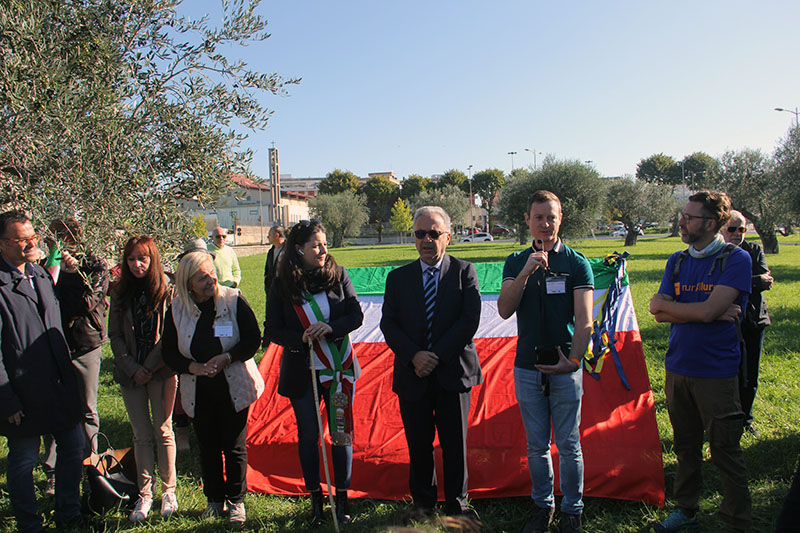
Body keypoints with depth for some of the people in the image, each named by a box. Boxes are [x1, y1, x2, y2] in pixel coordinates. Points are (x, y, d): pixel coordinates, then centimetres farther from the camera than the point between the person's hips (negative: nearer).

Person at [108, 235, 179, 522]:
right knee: (141, 435, 8)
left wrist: (149, 368, -9)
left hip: (161, 371, -2)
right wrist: (133, 368, -6)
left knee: (163, 431, 4)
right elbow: (115, 335, 5)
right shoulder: (120, 293, 5)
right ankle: (145, 494, 18)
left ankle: (168, 491, 19)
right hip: (131, 373, 3)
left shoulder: (168, 289, -5)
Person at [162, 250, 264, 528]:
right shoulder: (176, 310, -4)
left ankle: (236, 500, 25)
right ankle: (214, 499, 33)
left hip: (233, 388, -2)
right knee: (208, 447, 13)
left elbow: (253, 338, -7)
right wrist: (193, 367, -17)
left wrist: (227, 358, -21)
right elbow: (169, 352, 1)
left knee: (234, 447, 7)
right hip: (199, 393, 2)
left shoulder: (233, 300, -10)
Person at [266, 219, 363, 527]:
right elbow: (273, 330, -2)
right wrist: (302, 339, -20)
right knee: (308, 435, 10)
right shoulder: (282, 286, -4)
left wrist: (331, 328, -21)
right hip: (302, 372, 0)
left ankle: (342, 498, 23)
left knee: (341, 432, 6)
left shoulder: (337, 275, -3)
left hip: (339, 368, 0)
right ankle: (315, 498, 27)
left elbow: (356, 315, -3)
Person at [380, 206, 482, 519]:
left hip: (453, 372, -2)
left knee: (455, 444, 7)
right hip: (412, 375, 2)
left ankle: (456, 504, 27)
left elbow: (470, 321, -8)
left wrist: (436, 357, -13)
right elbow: (388, 323, 2)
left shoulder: (464, 272, 0)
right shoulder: (398, 277, 7)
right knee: (418, 444, 11)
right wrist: (414, 355, -14)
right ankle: (423, 502, 31)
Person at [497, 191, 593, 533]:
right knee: (536, 445, 12)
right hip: (527, 367, 2)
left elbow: (584, 319, -9)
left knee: (569, 445, 7)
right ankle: (542, 505, 29)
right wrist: (526, 271, -19)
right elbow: (504, 309, -7)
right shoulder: (516, 262, 6)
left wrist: (574, 360, -22)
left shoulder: (577, 263, -2)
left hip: (565, 368, -2)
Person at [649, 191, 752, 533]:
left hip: (716, 373, -5)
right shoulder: (677, 261, 8)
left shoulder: (736, 259, -10)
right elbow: (658, 312, -3)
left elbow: (708, 311, -21)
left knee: (725, 453, 4)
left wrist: (668, 305, -7)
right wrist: (709, 313, -13)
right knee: (686, 447, 17)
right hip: (677, 369, 6)